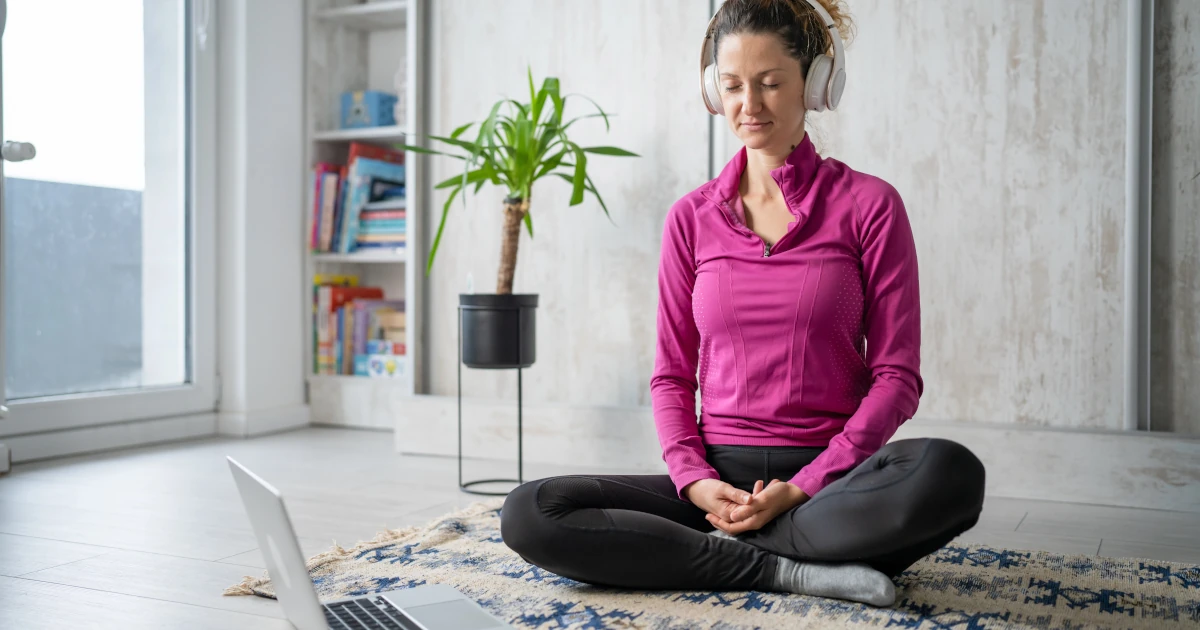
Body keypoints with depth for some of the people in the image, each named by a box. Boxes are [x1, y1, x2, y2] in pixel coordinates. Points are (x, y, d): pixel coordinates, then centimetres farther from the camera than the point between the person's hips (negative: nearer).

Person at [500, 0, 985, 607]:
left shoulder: (868, 204, 2)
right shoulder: (692, 217, 9)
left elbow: (897, 375, -1)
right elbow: (672, 375, 11)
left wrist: (804, 487, -14)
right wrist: (695, 481, -9)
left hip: (828, 475, -2)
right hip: (721, 477, 2)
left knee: (948, 472, -35)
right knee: (528, 514, -20)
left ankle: (720, 547, -19)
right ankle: (789, 569, -18)